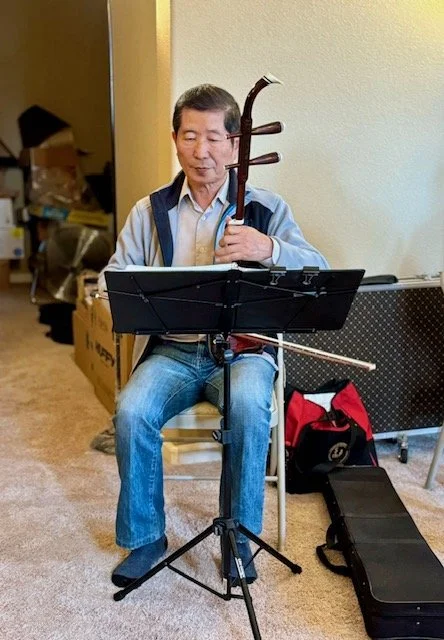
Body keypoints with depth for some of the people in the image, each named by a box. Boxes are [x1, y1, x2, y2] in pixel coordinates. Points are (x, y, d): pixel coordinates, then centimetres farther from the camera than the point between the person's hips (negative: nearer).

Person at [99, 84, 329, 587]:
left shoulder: (265, 207, 5)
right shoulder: (150, 211, 11)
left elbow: (319, 273, -4)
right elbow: (112, 279, 7)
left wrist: (269, 249, -25)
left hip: (242, 348, -1)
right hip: (170, 351, 2)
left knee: (250, 405, -33)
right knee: (132, 411, -26)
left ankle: (239, 534, -7)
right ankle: (145, 537, 0)